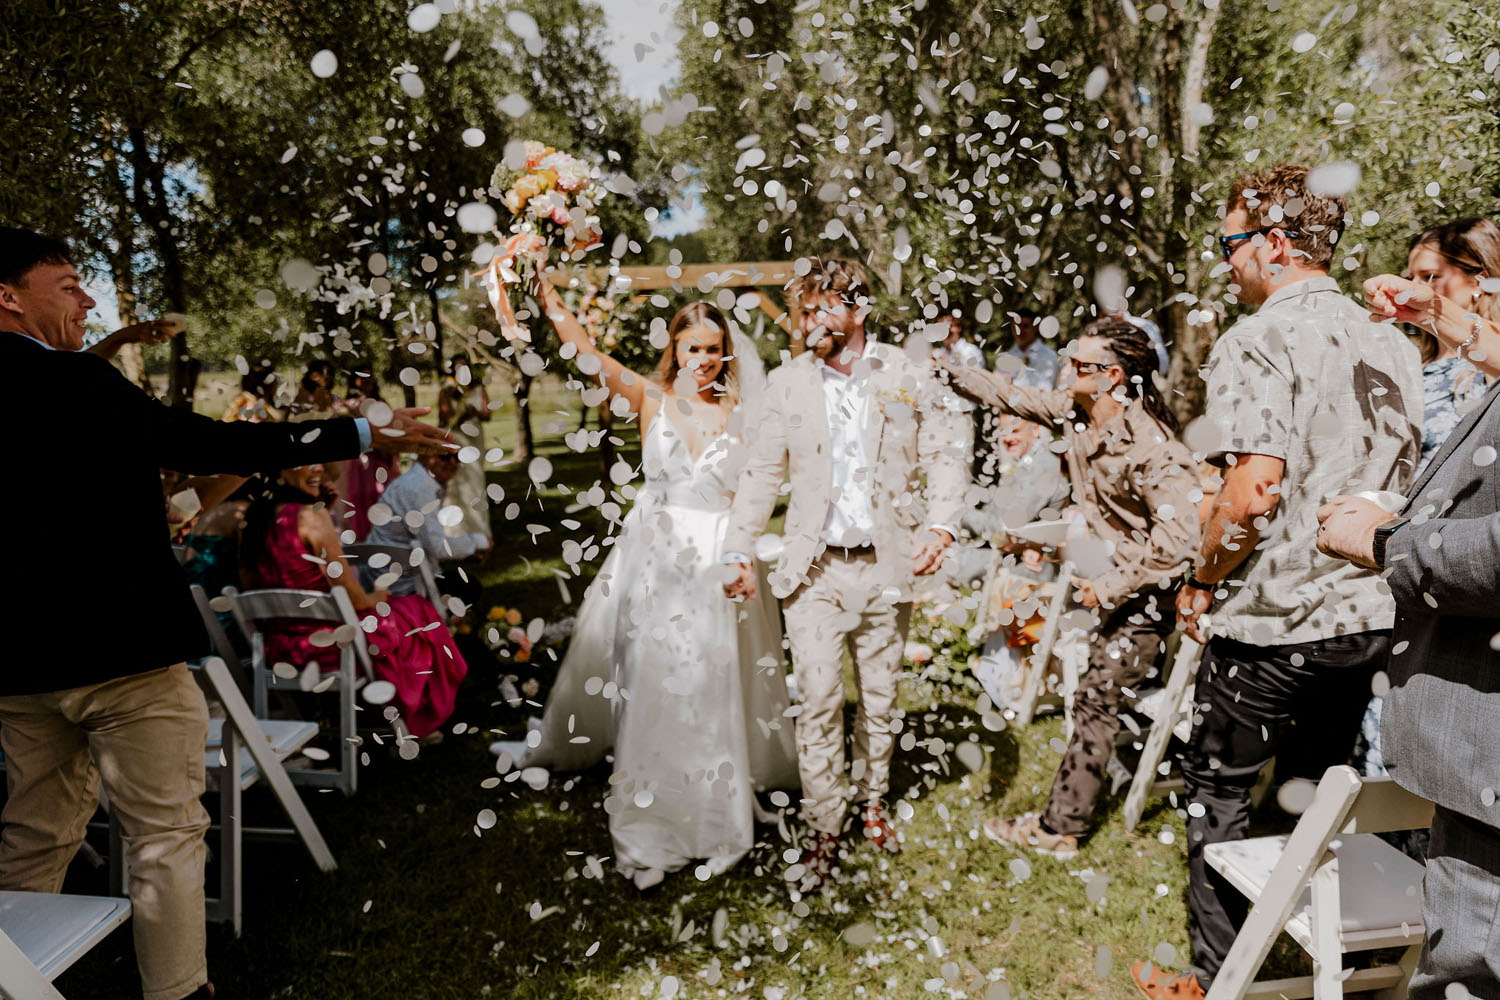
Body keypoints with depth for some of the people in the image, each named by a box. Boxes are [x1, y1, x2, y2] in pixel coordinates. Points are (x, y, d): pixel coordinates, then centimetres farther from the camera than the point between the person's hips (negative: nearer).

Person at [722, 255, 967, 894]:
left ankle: (873, 803, 36)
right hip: (814, 570, 0)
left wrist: (938, 527, -12)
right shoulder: (787, 382, 4)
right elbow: (761, 472, 6)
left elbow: (946, 460, 4)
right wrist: (739, 551, -1)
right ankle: (823, 833, 12)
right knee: (818, 702, -3)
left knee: (879, 697, 14)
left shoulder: (909, 375, 2)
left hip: (886, 565, 1)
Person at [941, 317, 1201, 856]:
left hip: (1148, 589, -8)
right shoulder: (1074, 410, -4)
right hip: (1111, 574, 8)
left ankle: (1059, 826, 7)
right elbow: (1013, 396, 11)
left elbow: (1178, 534, -31)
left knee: (1098, 698, -3)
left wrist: (1111, 586, -25)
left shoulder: (1150, 446, -27)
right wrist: (950, 368, 11)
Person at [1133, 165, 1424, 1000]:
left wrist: (1204, 581, -9)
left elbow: (1255, 487, -23)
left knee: (1219, 791, 9)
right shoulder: (1393, 345, 9)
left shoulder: (1259, 340, -14)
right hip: (1371, 616, 7)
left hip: (1275, 619, -7)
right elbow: (1411, 482, 15)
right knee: (1321, 789, 21)